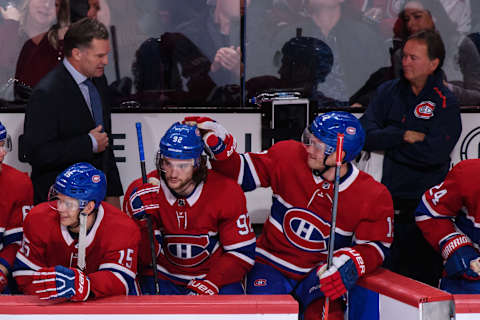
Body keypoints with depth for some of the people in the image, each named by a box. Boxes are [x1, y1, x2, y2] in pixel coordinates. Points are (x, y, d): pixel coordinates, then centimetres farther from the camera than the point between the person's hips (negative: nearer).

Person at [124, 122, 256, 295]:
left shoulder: (227, 192, -14)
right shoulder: (139, 193, -13)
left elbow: (242, 252, -8)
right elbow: (144, 258, -13)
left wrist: (208, 285, -19)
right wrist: (142, 221, -31)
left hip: (214, 276, 0)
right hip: (163, 277, 0)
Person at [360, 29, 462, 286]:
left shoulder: (445, 103, -4)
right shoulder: (389, 92, 9)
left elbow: (433, 153, -17)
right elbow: (366, 135, -1)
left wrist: (388, 141, -7)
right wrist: (404, 136, -13)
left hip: (428, 204, -4)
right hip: (392, 200, 4)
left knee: (424, 278, -4)